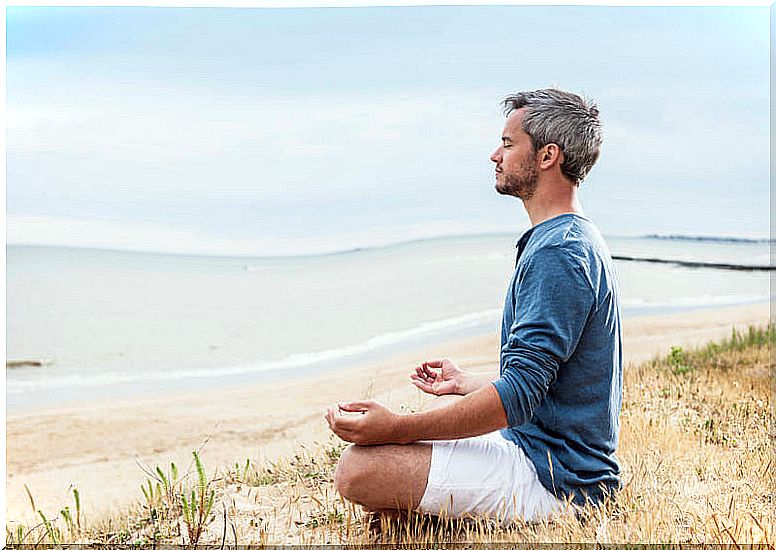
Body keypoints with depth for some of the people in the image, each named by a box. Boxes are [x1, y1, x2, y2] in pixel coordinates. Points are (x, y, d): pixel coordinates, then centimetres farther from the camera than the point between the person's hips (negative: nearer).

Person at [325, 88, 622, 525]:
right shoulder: (577, 240, 15)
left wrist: (397, 428, -28)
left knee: (360, 469, -22)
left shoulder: (557, 252, -20)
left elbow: (518, 395, -27)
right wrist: (464, 383, 31)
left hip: (554, 479, -11)